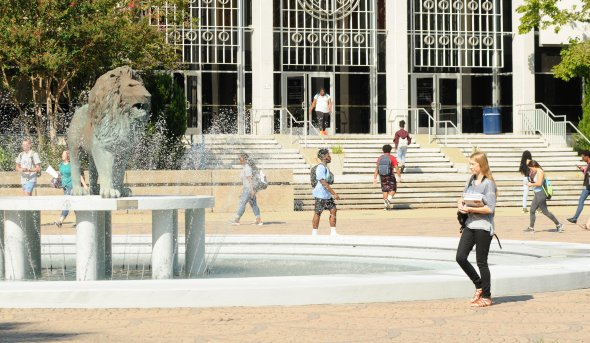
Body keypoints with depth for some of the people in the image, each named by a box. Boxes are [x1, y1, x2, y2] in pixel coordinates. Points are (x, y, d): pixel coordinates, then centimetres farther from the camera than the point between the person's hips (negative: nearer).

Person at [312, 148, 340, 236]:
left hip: (327, 195, 10)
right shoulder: (321, 168, -17)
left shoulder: (325, 167, 14)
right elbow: (323, 183, -23)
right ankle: (314, 233, 5)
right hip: (320, 195, -10)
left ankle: (333, 232, 7)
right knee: (318, 213, -2)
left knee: (333, 210, 5)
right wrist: (334, 193, -23)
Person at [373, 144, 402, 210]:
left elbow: (377, 168, 4)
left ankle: (386, 205, 10)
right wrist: (399, 177, -6)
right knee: (392, 189, 7)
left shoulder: (380, 158, 5)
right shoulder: (392, 158, -6)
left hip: (382, 176, 4)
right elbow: (396, 168, -10)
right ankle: (389, 199, -18)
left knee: (385, 190, 11)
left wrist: (375, 178, 7)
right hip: (390, 176, -4)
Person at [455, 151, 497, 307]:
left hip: (483, 226, -7)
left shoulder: (488, 183, -12)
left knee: (481, 262, 1)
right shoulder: (471, 180, 10)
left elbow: (490, 208, -17)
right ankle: (479, 285, 19)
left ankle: (486, 296, 13)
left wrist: (470, 209, -20)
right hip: (470, 224, 7)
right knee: (460, 257, 0)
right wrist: (461, 203, -1)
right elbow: (465, 197, 22)